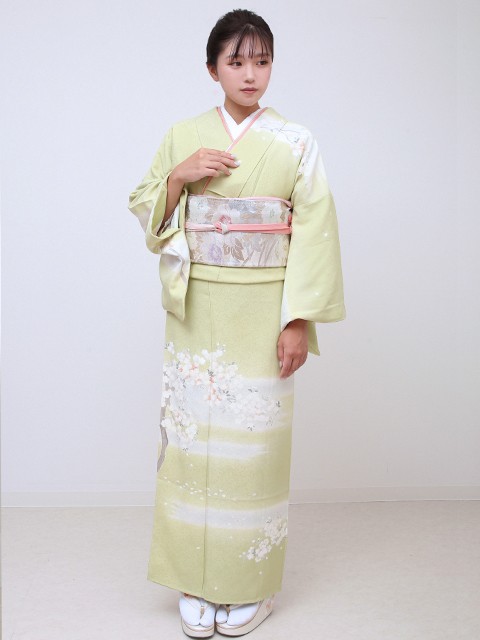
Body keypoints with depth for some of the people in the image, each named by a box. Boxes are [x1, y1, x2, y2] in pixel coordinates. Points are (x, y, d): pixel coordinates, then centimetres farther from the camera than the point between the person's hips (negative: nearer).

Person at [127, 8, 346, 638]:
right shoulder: (183, 137, 7)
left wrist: (298, 321, -10)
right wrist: (179, 177, -9)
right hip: (196, 308, 2)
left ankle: (252, 586, 21)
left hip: (262, 311, -2)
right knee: (193, 431, 4)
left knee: (253, 437, 2)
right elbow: (146, 210, 10)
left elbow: (315, 232, -4)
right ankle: (197, 583, 21)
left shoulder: (296, 142, 0)